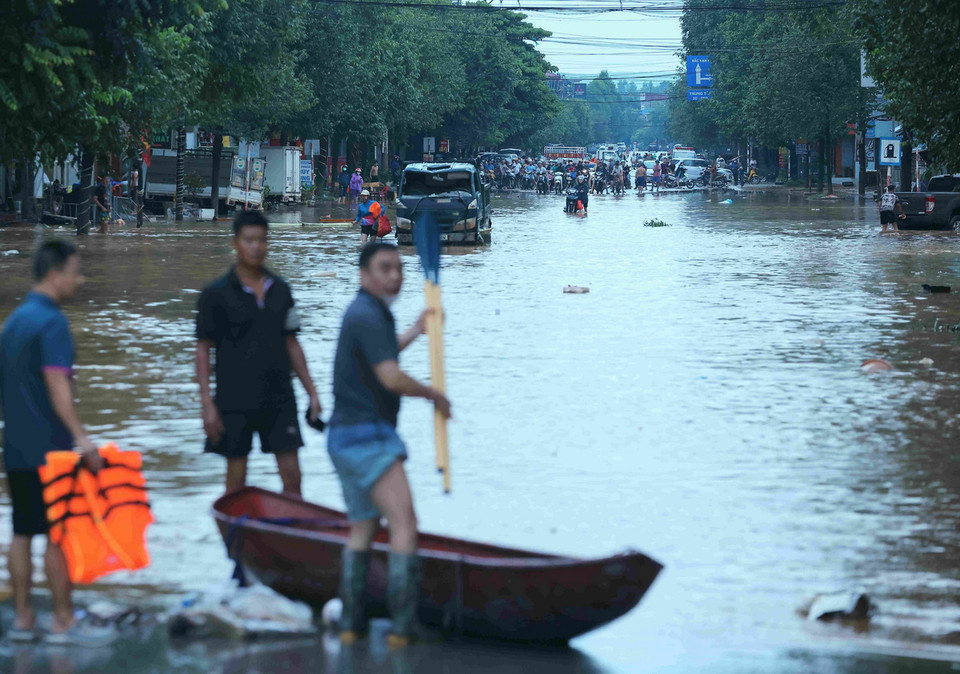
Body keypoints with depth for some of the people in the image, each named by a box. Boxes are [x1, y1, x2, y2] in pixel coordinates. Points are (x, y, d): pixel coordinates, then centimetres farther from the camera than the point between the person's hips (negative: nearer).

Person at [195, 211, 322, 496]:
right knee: (236, 478, 3)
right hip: (235, 403, -3)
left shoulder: (280, 290, 9)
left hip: (279, 398, 4)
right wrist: (207, 405, -10)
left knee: (292, 475, -1)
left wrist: (311, 392, 11)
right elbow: (203, 350, -4)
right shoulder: (216, 294, -4)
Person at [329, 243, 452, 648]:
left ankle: (350, 622, 17)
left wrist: (416, 331, 48)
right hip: (367, 435, -11)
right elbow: (391, 378, -24)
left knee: (362, 530, 16)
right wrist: (434, 396, -8)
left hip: (344, 437, 11)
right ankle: (403, 625, -18)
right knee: (404, 524, -13)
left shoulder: (364, 312, 17)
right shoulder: (368, 315, -15)